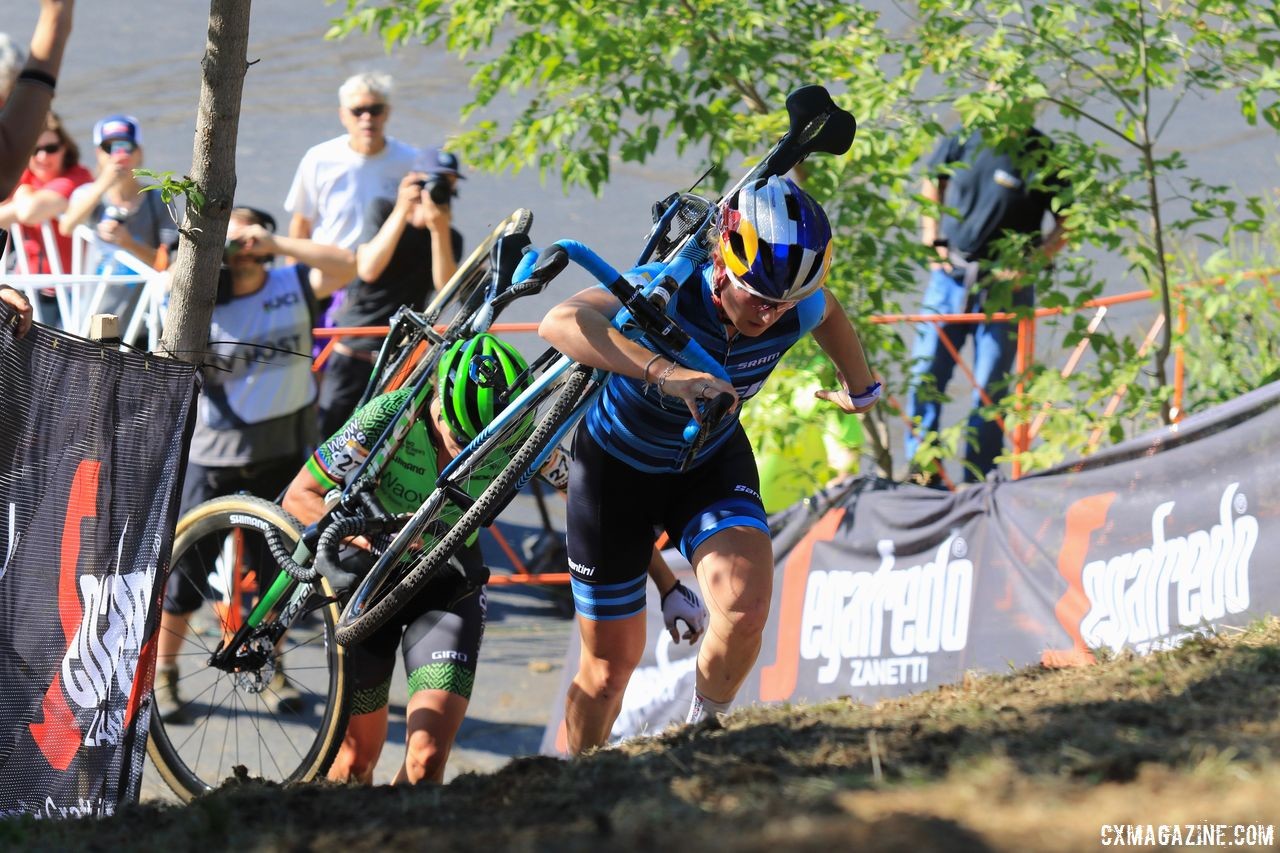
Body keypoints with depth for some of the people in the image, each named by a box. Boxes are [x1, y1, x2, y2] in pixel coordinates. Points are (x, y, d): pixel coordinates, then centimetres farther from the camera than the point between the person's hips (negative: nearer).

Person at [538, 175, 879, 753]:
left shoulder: (797, 312, -23)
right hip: (617, 467, -3)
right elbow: (560, 323, -55)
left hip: (710, 464, 3)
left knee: (747, 609, -25)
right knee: (609, 667, 4)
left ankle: (703, 728, 5)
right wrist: (661, 371, -68)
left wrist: (861, 387, 23)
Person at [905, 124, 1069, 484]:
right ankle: (922, 470, 16)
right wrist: (932, 241, 6)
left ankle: (975, 484, 10)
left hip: (1004, 284, -3)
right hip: (949, 274, 3)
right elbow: (932, 186, 17)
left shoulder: (1041, 156, -10)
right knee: (924, 377, 4)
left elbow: (1067, 222, -3)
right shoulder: (962, 140, -2)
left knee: (989, 389, 2)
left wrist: (1029, 264, -14)